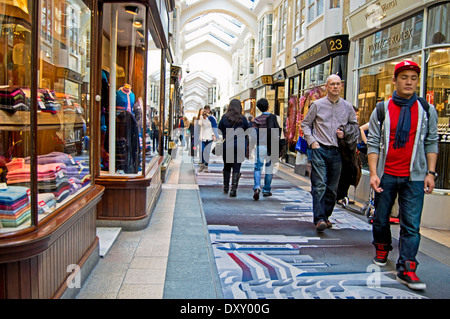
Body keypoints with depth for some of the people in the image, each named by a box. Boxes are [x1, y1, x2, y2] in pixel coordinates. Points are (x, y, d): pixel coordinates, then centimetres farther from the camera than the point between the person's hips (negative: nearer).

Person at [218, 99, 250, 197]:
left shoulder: (224, 118, 0)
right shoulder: (243, 119, -1)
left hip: (226, 146, 1)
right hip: (239, 147, -1)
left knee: (227, 167, 17)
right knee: (236, 168, 1)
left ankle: (226, 187, 27)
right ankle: (233, 189, -6)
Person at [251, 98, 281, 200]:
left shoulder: (257, 120, 3)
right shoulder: (273, 117, 0)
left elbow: (254, 133, -5)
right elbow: (278, 129, -8)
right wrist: (276, 140, 2)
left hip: (261, 146, 0)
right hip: (272, 147, 0)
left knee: (257, 168, 0)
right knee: (269, 168, 12)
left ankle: (257, 187, -22)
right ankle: (266, 190, 18)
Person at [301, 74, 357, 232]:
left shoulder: (347, 106, 9)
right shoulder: (317, 105, 3)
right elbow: (305, 124, 8)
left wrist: (346, 134, -1)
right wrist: (312, 141, -4)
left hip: (337, 152, 3)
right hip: (320, 149, -3)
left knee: (333, 187, 8)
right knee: (320, 185, -10)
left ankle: (326, 216, 23)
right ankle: (319, 219, -11)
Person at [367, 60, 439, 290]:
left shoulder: (427, 111, 5)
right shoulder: (381, 110, 1)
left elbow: (431, 143, 7)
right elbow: (373, 143, 0)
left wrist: (430, 172, 0)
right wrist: (373, 173, -8)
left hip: (414, 177, 0)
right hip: (386, 175, 0)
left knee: (411, 224, -4)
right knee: (381, 218, 13)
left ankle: (406, 270, 2)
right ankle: (382, 250, 39)